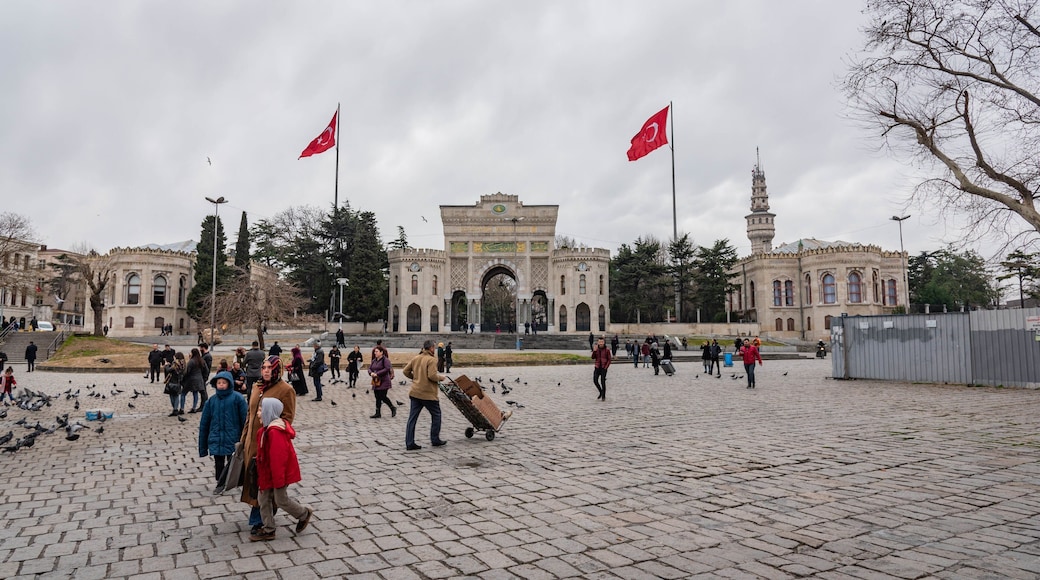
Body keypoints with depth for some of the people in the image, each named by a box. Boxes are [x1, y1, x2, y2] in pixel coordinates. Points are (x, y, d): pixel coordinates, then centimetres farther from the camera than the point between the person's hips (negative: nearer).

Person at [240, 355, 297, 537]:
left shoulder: (285, 390, -11)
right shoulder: (256, 387, 10)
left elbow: (288, 418, -11)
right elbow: (249, 414, 16)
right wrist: (243, 439, 16)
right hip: (252, 441, 6)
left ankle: (259, 519, 13)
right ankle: (259, 516, 28)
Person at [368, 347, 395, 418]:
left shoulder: (385, 360, -11)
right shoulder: (374, 360, 14)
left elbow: (387, 369, -23)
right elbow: (369, 368, 12)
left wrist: (377, 374, -24)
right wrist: (371, 373, -12)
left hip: (384, 382, -8)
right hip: (376, 382, 8)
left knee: (383, 397, -8)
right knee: (378, 398, 8)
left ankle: (393, 408, 14)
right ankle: (378, 413, 13)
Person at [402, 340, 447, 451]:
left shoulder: (416, 358, 8)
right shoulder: (432, 360, -13)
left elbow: (406, 371, 9)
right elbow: (432, 376, -22)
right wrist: (440, 377, -4)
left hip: (415, 392, 6)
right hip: (428, 393, -6)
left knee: (412, 418, 7)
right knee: (436, 415, 13)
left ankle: (409, 443, 7)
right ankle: (435, 440, 21)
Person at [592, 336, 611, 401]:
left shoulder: (607, 350, -3)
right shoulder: (596, 349, 6)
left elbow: (609, 359, -1)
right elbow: (593, 357, -2)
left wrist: (606, 367, -10)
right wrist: (594, 351, -17)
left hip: (604, 368, -3)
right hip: (597, 367, 3)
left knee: (603, 382, -7)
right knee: (595, 381, -4)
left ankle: (603, 396, 4)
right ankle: (601, 392, 19)